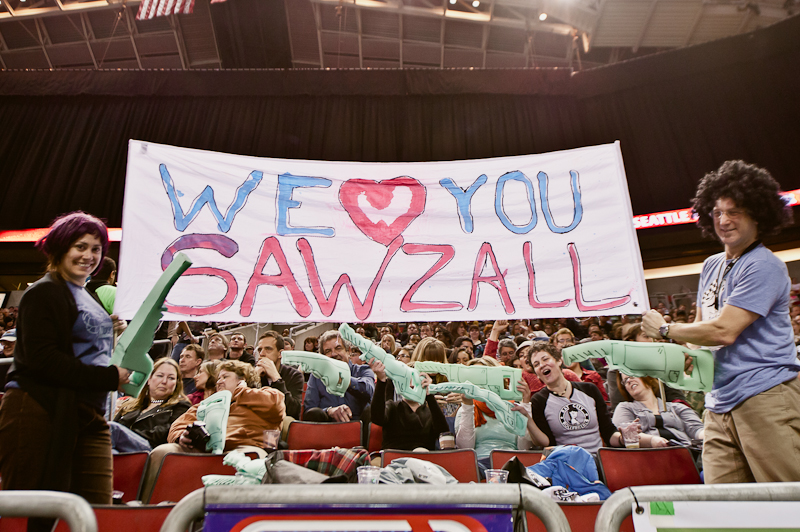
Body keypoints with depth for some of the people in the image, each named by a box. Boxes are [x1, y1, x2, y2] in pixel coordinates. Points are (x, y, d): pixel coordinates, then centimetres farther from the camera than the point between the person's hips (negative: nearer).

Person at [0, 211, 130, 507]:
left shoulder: (91, 298, 21)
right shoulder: (43, 293, -4)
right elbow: (41, 357, -16)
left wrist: (113, 336, 7)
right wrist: (108, 377, -16)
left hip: (88, 416, 7)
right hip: (40, 413, -7)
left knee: (97, 511, 2)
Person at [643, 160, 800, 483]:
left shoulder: (764, 266, -10)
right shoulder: (711, 265, 16)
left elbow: (723, 331, -18)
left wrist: (665, 329, -5)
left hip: (766, 398, -7)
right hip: (720, 404, 7)